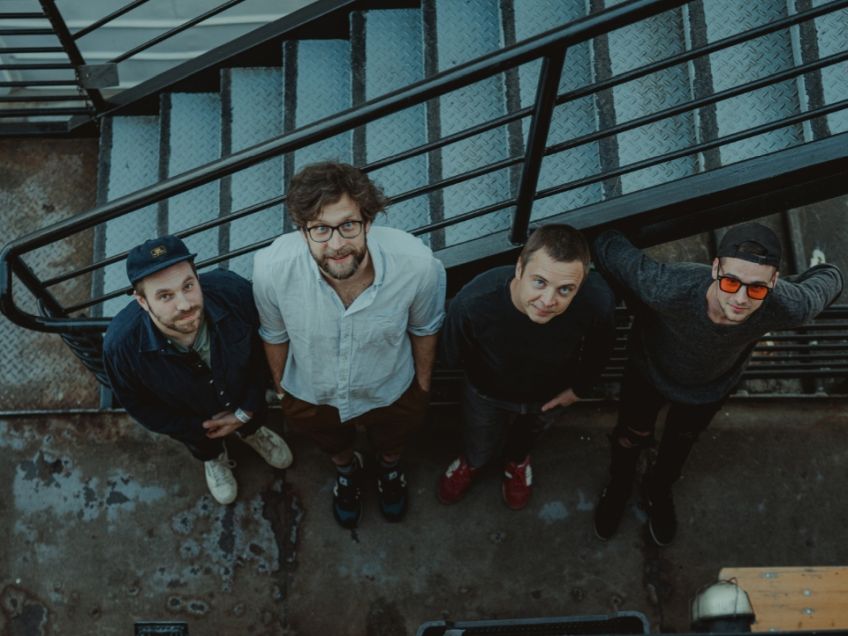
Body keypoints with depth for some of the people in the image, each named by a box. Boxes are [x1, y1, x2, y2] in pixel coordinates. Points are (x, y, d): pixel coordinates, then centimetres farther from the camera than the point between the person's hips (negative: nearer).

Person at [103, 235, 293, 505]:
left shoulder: (233, 291, -41)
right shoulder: (120, 345, -42)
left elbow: (263, 349, -19)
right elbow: (139, 405, -19)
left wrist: (246, 411, -12)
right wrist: (201, 427, -11)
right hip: (192, 417, -1)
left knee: (254, 419, 36)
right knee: (205, 446, 34)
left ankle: (251, 431, 72)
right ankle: (214, 458, 70)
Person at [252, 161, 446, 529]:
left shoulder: (418, 264, -38)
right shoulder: (271, 268, -37)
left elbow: (424, 328, -13)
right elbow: (275, 335, -13)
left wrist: (423, 382, 3)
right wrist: (280, 385, 5)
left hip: (391, 395, 0)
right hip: (311, 397, 0)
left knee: (391, 441, 36)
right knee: (333, 445, 36)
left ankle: (389, 467, 73)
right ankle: (347, 470, 72)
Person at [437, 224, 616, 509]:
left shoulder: (598, 301, -41)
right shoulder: (472, 303, -45)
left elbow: (600, 346, -13)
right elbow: (453, 357, -19)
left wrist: (579, 388, 0)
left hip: (551, 395, 1)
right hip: (488, 394, -1)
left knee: (529, 431, 36)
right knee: (480, 449, 30)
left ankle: (517, 460, 72)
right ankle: (471, 462, 68)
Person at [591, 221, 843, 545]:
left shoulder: (787, 308, -43)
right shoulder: (670, 288, -50)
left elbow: (828, 278, -20)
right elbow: (608, 245, -36)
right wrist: (642, 313, -24)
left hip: (712, 385, 2)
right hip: (651, 370, -2)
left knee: (682, 439, 31)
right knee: (633, 434, 25)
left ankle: (658, 491, 64)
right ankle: (618, 488, 61)